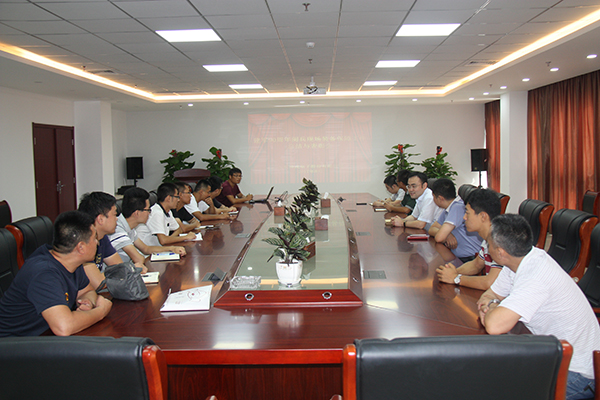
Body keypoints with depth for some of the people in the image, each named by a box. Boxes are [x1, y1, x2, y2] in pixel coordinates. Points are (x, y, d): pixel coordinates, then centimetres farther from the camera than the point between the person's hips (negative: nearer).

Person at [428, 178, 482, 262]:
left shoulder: (458, 207, -19)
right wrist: (447, 235, -8)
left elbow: (439, 237, -23)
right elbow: (432, 229, 11)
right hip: (457, 257, 8)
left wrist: (445, 236, 0)